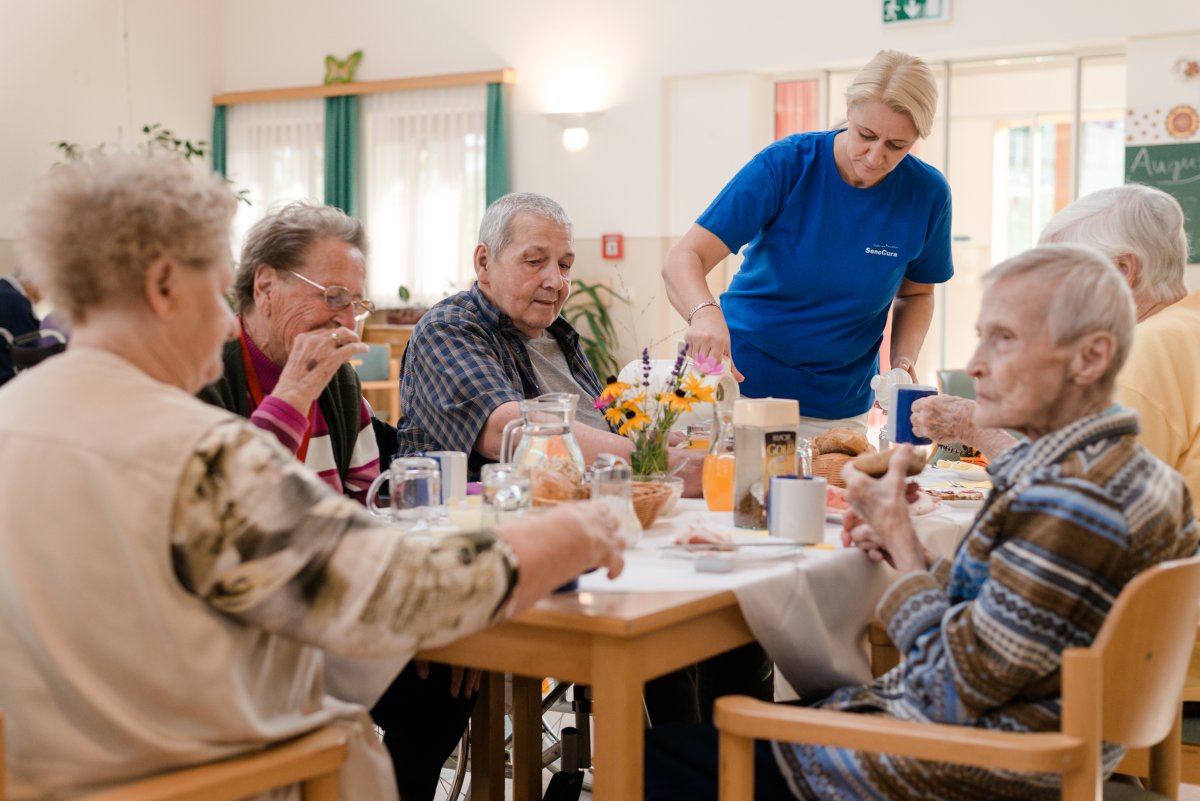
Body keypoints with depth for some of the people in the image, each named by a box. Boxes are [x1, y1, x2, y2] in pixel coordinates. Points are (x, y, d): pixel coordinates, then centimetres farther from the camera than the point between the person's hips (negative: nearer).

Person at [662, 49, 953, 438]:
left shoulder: (926, 194, -7)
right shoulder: (785, 165, -15)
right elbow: (683, 259, -21)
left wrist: (902, 361, -9)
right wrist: (706, 314, -42)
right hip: (740, 382, -2)